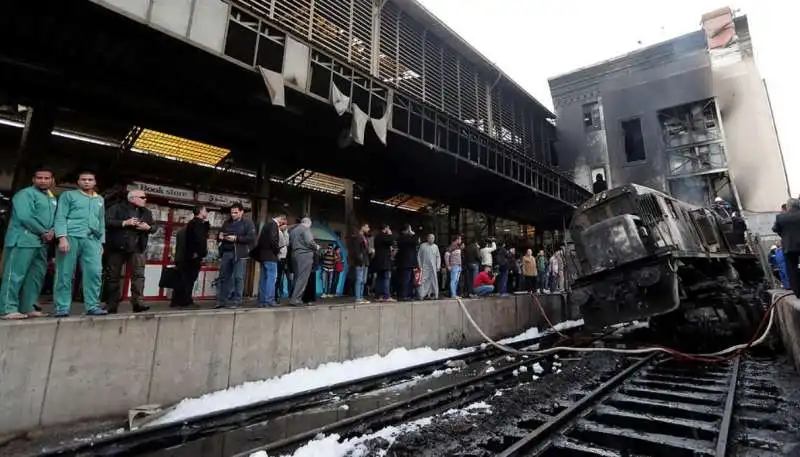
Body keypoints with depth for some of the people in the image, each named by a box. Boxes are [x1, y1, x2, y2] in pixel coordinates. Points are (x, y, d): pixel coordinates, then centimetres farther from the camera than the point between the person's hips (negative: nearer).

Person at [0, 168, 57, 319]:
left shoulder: (52, 199, 19)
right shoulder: (25, 194, -5)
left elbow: (55, 218, 15)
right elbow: (24, 217, -17)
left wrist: (52, 232, -6)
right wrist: (44, 232, -11)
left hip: (41, 242, 8)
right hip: (23, 240, -8)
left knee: (37, 275, 8)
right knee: (15, 274, -7)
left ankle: (27, 307, 14)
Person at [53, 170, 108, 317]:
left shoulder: (100, 199, 22)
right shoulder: (69, 195, 10)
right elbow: (60, 217, 0)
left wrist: (101, 242, 14)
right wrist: (62, 237, -13)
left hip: (92, 240, 3)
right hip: (71, 237, -3)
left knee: (95, 272, -6)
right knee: (65, 274, -1)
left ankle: (92, 306, -2)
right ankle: (62, 308, 6)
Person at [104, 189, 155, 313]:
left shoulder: (147, 212, 15)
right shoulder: (117, 208, 1)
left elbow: (154, 227, 17)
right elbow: (107, 222, -11)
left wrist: (148, 227, -4)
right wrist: (125, 223, -19)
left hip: (137, 248, 3)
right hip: (117, 247, -2)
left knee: (138, 275, -10)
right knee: (114, 277, 7)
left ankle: (138, 302, -14)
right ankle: (111, 305, 17)